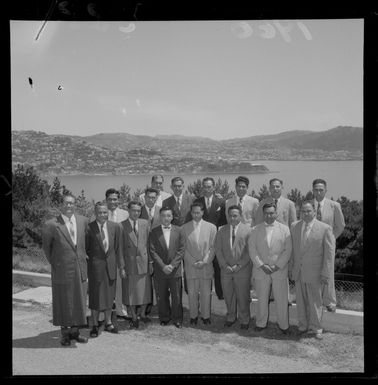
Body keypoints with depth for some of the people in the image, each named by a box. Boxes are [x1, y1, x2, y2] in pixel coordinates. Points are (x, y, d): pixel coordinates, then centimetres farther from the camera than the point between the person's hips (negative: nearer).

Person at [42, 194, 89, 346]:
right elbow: (46, 247, 3)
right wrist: (54, 263, 6)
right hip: (62, 270, -4)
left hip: (80, 268, 4)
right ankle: (65, 333, 23)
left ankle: (75, 331, 27)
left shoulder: (83, 221, 1)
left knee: (79, 301, 12)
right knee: (63, 302, 8)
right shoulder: (51, 225, -11)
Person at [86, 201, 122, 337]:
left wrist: (120, 265, 4)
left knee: (109, 295, 15)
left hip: (110, 265, 3)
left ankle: (108, 323, 31)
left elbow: (118, 248, 5)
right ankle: (94, 325, 22)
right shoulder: (89, 228, -12)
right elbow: (85, 249, -6)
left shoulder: (115, 227, -1)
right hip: (95, 265, -3)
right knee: (95, 296, 7)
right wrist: (85, 266, -8)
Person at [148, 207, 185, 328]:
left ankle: (177, 319, 19)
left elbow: (181, 250, -1)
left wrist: (172, 265, -11)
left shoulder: (178, 231, 3)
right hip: (160, 271, 0)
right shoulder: (154, 232, 2)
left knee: (177, 296, 4)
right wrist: (163, 266, -12)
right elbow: (153, 251, -3)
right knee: (161, 297, 8)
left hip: (175, 270, 0)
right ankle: (164, 318, 25)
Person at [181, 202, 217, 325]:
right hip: (190, 265, 0)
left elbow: (212, 247, 1)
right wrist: (193, 262, -7)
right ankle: (193, 316, 21)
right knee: (192, 293, 6)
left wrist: (204, 261, -9)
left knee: (206, 293, 5)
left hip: (206, 265, 0)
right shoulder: (184, 228, 2)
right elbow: (183, 248, 1)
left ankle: (205, 316, 21)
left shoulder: (211, 227, 3)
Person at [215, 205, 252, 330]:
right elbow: (218, 249, 5)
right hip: (226, 269, 3)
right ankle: (231, 318, 28)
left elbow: (250, 251, -5)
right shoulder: (222, 230, 8)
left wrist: (239, 265, -10)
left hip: (243, 269, -3)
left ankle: (244, 320, 20)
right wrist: (225, 265, -5)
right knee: (228, 295, 10)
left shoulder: (248, 229, -2)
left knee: (243, 296, 3)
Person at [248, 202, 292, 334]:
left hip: (280, 270, -1)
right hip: (261, 271, 1)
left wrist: (278, 266, -9)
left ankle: (284, 325, 17)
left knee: (282, 300, 3)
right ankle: (261, 324, 24)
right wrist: (262, 265, -9)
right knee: (262, 299, 9)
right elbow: (252, 250, 1)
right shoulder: (255, 230, 5)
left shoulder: (284, 229, 3)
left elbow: (288, 250, 0)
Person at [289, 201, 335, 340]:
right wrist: (291, 268, 8)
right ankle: (303, 325, 28)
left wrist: (326, 273, -9)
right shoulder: (294, 226, 4)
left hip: (314, 273, -3)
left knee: (315, 301, 7)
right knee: (301, 301, 12)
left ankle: (316, 328, 24)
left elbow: (329, 252, -8)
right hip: (298, 271, 4)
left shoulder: (325, 228, -9)